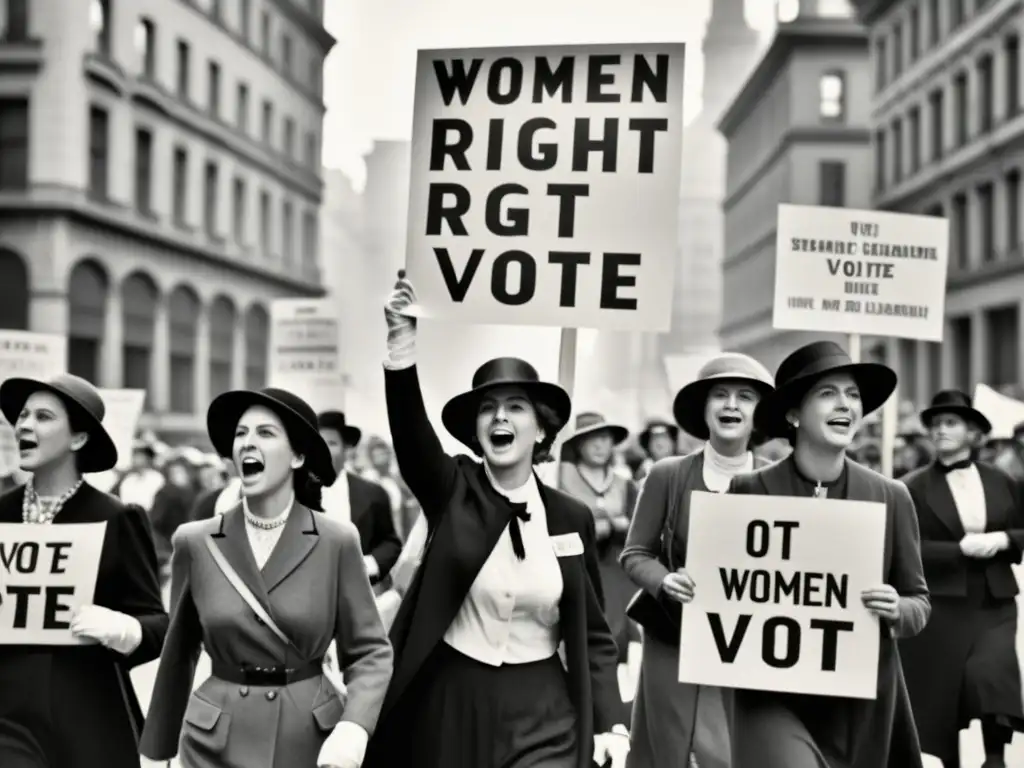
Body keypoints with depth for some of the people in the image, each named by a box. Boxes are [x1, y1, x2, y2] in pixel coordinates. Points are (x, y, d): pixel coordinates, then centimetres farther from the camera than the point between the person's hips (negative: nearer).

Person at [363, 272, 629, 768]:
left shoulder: (572, 517, 2)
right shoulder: (452, 491, -2)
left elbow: (593, 633, 6)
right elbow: (410, 431, -22)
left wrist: (609, 724, -4)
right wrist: (401, 342, -38)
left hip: (541, 712, 1)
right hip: (448, 704, 0)